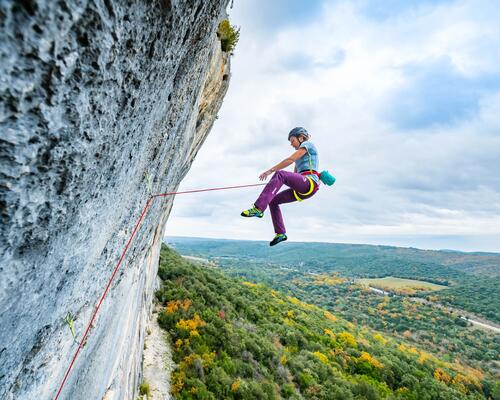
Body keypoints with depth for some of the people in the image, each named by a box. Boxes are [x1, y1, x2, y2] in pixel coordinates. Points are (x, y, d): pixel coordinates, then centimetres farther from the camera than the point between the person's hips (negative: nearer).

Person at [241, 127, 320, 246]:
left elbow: (290, 160, -9)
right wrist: (274, 182, 31)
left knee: (280, 174, -31)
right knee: (273, 201, 6)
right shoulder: (301, 154, 32)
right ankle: (281, 233, 4)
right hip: (302, 189, 10)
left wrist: (270, 171, -12)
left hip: (310, 183, -9)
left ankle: (258, 208, -42)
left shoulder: (307, 144, 6)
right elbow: (295, 175, 34)